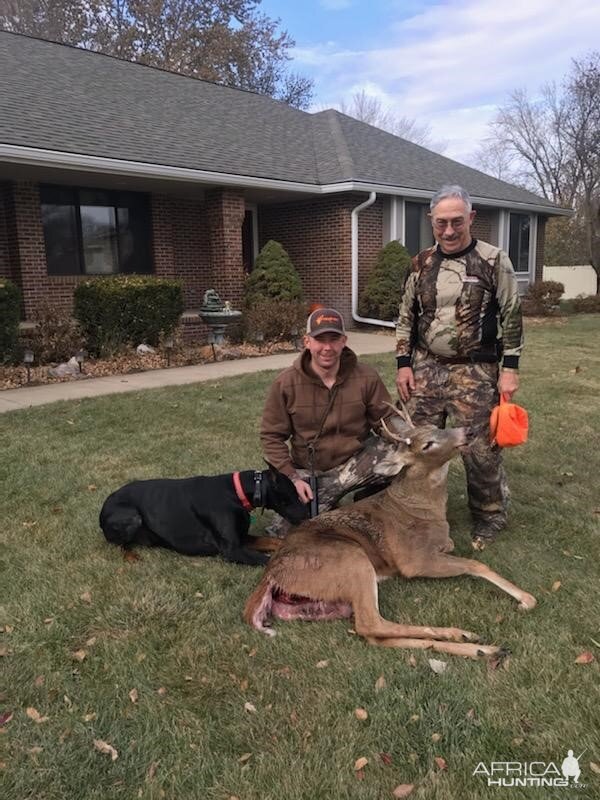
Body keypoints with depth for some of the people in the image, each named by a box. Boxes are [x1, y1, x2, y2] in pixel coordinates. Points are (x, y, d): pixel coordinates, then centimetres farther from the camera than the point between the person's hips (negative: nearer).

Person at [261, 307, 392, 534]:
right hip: (306, 472, 0)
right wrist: (293, 478, -15)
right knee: (284, 533, -9)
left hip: (354, 467, 0)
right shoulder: (285, 383, -10)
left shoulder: (367, 378, -8)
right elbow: (271, 436, -4)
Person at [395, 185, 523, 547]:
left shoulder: (494, 260, -5)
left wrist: (510, 368, -6)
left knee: (481, 450, 1)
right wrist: (404, 363, 5)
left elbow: (512, 316, -3)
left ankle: (489, 517, 23)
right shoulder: (421, 263, 6)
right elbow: (407, 316, 11)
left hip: (475, 372, -3)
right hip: (425, 368, 4)